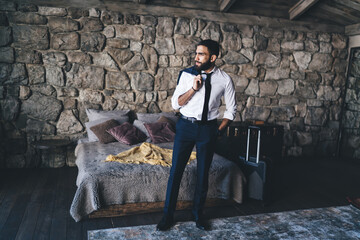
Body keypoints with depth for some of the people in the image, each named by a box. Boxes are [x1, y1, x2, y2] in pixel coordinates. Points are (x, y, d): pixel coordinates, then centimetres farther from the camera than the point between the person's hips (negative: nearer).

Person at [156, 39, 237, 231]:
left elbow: (231, 109, 8)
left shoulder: (224, 80, -2)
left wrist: (219, 130, 0)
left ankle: (198, 214, 30)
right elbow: (175, 104, -4)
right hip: (185, 126, 0)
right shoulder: (186, 74, -3)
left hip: (208, 129, 0)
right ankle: (168, 215, 19)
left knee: (203, 174, 10)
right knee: (175, 171, 2)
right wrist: (193, 88, -16)